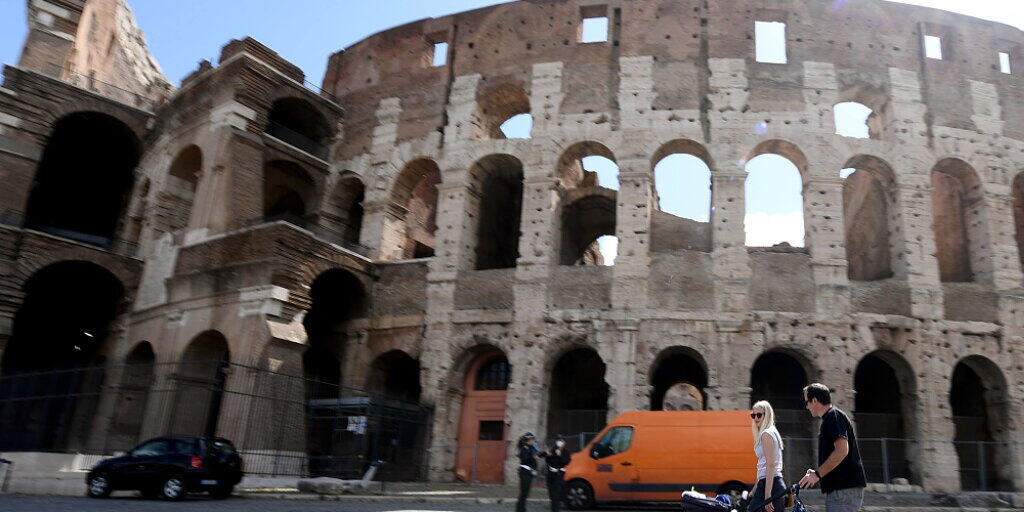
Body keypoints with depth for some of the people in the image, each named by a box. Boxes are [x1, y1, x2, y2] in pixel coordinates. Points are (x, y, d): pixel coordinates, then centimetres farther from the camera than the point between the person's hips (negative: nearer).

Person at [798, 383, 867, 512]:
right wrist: (818, 474, 18)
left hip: (844, 488, -11)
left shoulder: (833, 416, -10)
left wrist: (818, 474, -20)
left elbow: (842, 450, -23)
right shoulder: (831, 417, 21)